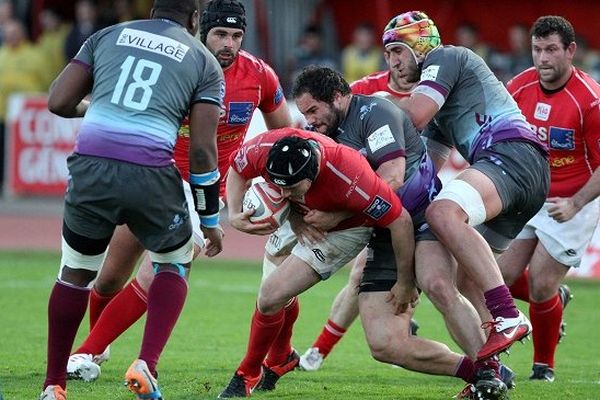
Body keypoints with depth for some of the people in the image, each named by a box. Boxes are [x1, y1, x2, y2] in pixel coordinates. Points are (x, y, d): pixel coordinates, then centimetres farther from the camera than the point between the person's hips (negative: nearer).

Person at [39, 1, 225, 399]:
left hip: (91, 167, 2)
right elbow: (202, 149, 7)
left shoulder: (108, 36, 19)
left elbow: (59, 102, 11)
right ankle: (146, 365, 6)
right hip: (151, 173, -2)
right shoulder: (204, 62, 14)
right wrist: (210, 220, 15)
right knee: (175, 263, 24)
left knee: (76, 271, 22)